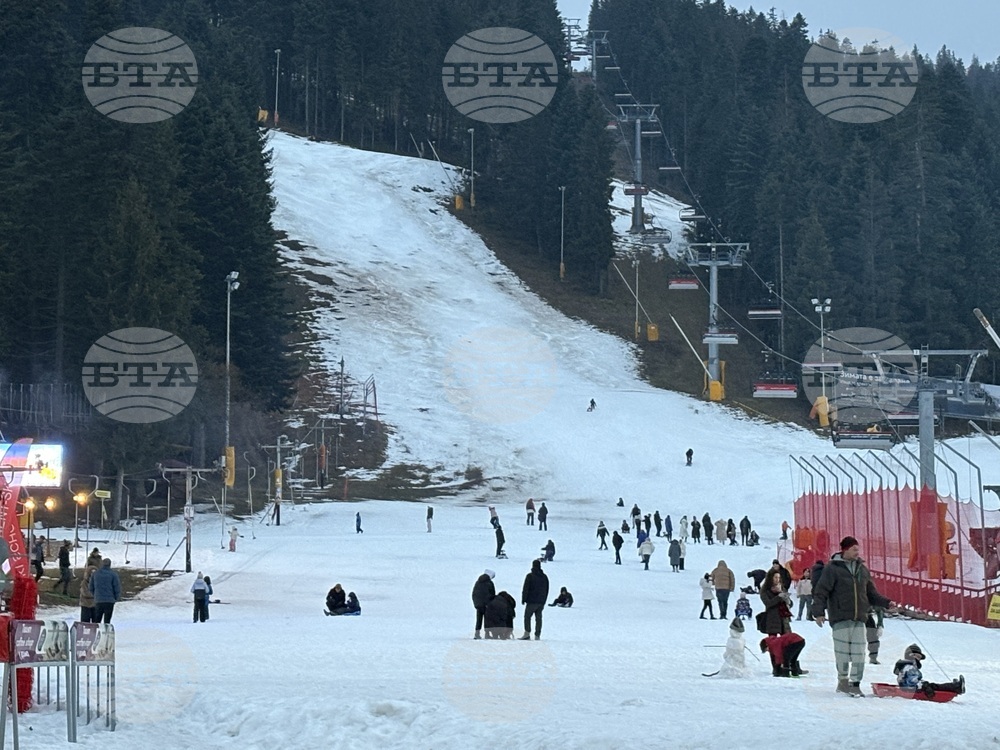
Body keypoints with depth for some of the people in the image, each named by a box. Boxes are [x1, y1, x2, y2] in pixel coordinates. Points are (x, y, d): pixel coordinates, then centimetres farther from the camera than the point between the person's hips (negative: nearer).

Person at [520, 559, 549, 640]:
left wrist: (523, 599, -1)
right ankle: (537, 636, 4)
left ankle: (527, 634, -6)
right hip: (541, 602, 5)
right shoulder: (544, 577, 10)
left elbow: (525, 589, -9)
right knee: (538, 618, 6)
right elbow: (547, 590, 16)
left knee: (527, 616, 3)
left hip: (532, 601, -5)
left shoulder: (530, 576, -8)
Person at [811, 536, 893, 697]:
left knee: (858, 653, -1)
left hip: (859, 618, 5)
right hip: (840, 618, -5)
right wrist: (818, 612, -13)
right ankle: (843, 680, 11)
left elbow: (871, 593, 22)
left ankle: (855, 684, 5)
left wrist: (885, 603, 9)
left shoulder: (862, 570, 14)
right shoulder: (833, 569, -3)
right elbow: (821, 591, -5)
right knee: (843, 651, -4)